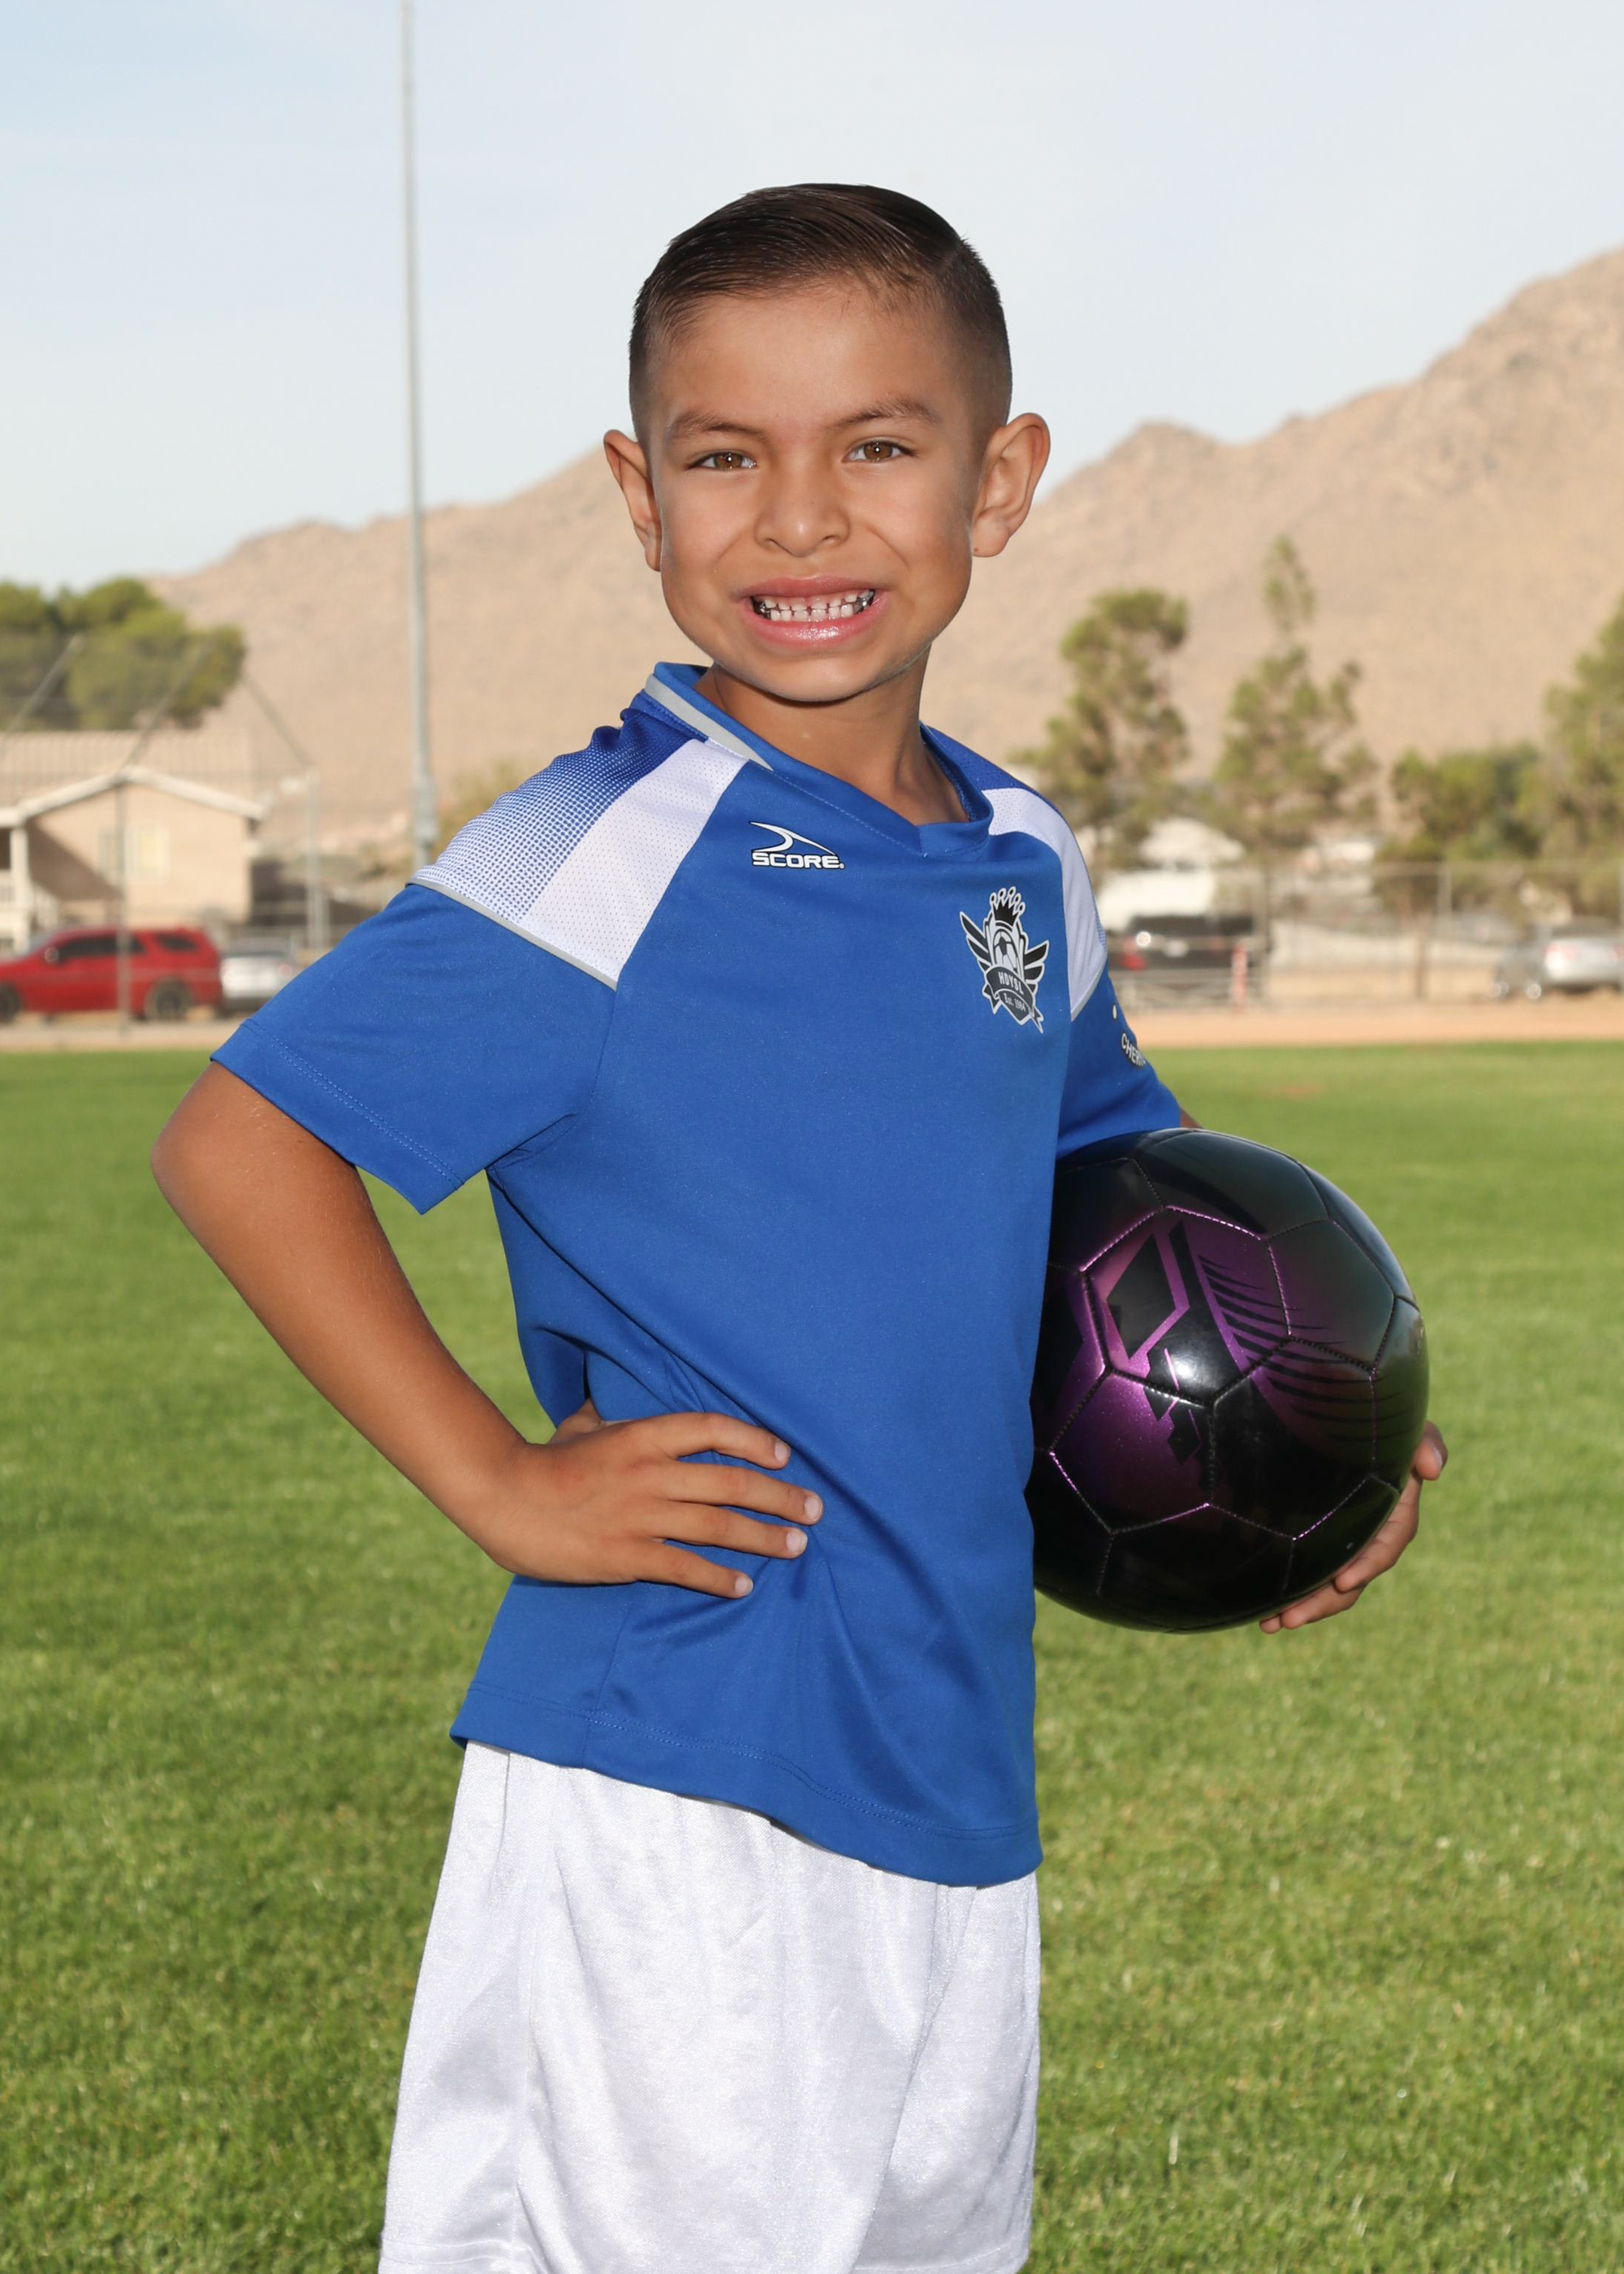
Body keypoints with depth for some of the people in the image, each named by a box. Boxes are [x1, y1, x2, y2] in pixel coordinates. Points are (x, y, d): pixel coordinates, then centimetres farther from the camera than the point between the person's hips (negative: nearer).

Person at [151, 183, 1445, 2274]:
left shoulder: (1025, 868, 8)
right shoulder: (608, 858, -13)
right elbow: (237, 1140, -14)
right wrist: (501, 1487, -16)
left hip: (958, 1801, 7)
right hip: (669, 1805, -7)